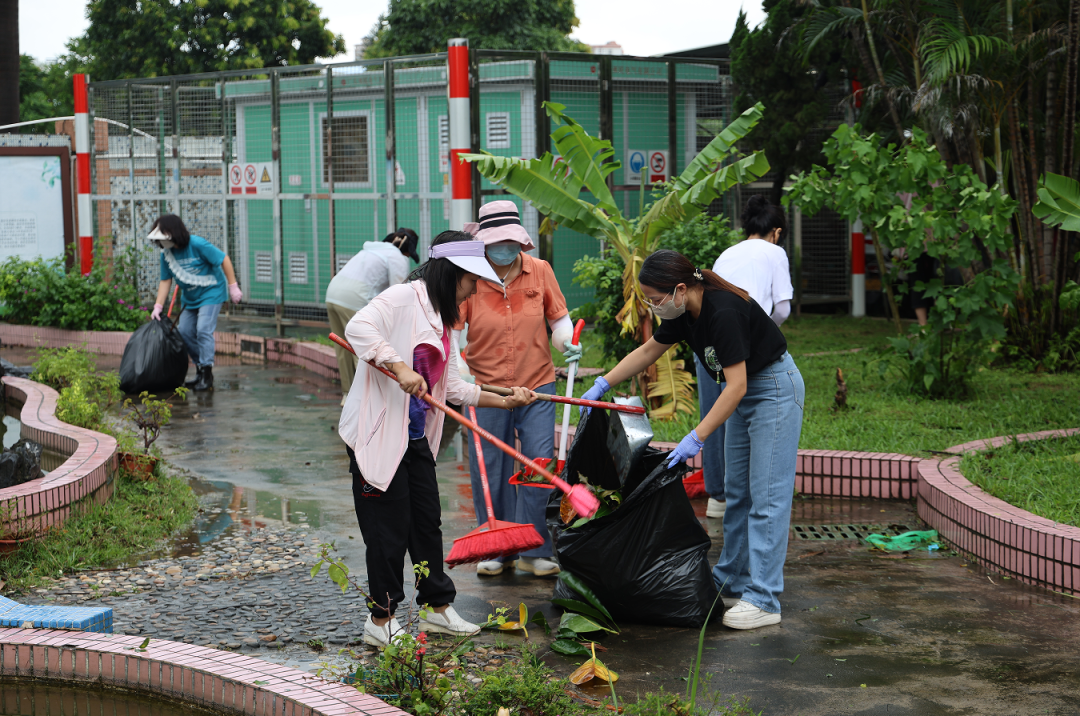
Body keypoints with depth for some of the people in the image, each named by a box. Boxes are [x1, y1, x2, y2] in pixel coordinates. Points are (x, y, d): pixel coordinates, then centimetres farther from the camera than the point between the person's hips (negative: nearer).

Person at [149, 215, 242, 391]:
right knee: (185, 332, 5)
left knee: (203, 330, -18)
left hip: (211, 293, -7)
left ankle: (207, 375, -14)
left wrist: (233, 286, -16)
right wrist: (158, 306, -3)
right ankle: (200, 370, 19)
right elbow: (166, 281, 3)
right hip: (189, 298, 7)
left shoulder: (197, 245, -23)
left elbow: (224, 259, -18)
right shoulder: (166, 254, -4)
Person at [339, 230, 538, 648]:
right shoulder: (404, 297, -12)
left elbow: (452, 387, 16)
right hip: (379, 435, -9)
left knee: (428, 522, 15)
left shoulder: (442, 319, 16)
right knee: (390, 528, -1)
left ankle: (437, 608, 28)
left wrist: (505, 402, 11)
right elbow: (359, 327, -26)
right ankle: (381, 621, 12)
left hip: (416, 438, 9)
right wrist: (399, 367, -32)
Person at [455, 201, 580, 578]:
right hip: (486, 389, -1)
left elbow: (559, 317, 8)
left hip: (536, 388, 1)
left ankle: (534, 551, 9)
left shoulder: (540, 271, 0)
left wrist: (566, 341, -12)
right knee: (490, 473, 5)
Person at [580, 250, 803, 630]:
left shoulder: (724, 312, -30)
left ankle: (763, 600, -7)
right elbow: (648, 350, 14)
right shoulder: (684, 312, -3)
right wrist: (602, 385, 12)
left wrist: (696, 438, -28)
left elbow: (736, 386, -29)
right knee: (736, 492, 13)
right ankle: (731, 583, 21)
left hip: (775, 389, -9)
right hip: (746, 394, 9)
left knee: (766, 496, -9)